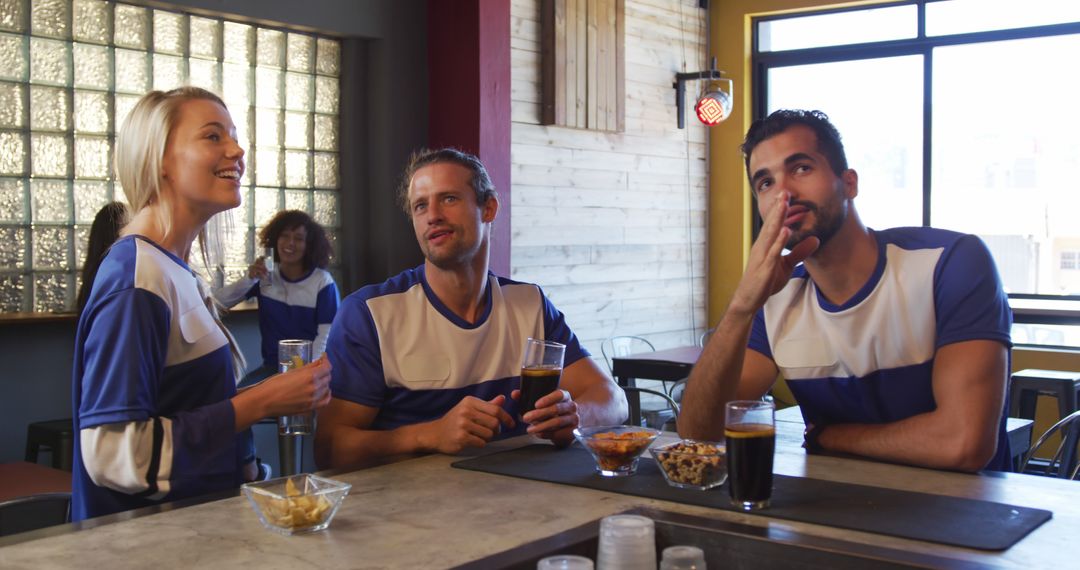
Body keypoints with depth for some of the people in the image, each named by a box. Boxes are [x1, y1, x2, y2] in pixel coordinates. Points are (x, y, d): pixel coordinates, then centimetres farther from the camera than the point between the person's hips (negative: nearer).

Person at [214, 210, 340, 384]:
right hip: (272, 366, 4)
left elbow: (326, 335, -9)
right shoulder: (265, 275, 5)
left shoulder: (323, 282, -5)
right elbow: (218, 302, -2)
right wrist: (250, 280, -15)